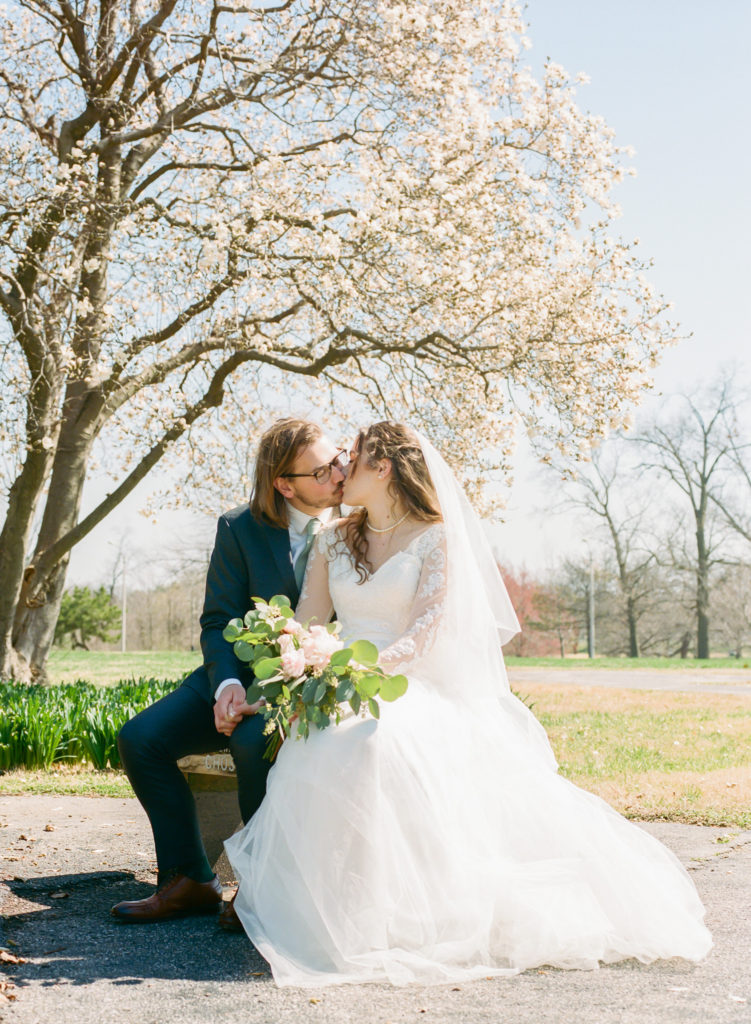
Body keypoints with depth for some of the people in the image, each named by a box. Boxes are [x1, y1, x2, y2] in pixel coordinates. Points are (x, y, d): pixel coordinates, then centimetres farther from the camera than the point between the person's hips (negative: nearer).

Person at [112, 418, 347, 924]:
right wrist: (228, 685, -21)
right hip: (243, 675, 4)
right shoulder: (240, 529, -1)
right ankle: (190, 880, -2)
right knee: (140, 738, -13)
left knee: (255, 740, -34)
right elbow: (219, 621, 0)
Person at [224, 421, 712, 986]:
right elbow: (305, 623, 10)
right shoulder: (333, 539, 17)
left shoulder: (434, 537, 3)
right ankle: (340, 907, -19)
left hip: (411, 686, -3)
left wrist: (377, 665, -26)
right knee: (319, 747, -33)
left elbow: (426, 627, -9)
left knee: (381, 743, -39)